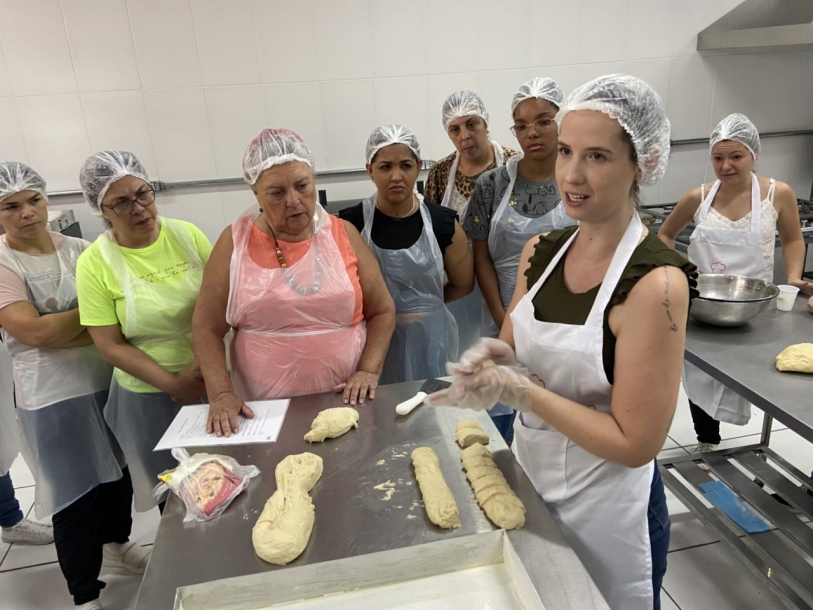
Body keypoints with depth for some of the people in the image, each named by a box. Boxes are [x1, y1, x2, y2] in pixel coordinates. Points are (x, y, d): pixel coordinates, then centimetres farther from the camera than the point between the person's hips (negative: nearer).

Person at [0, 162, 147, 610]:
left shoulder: (78, 250, 6)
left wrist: (63, 334, -11)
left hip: (109, 380, 5)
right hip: (54, 395, -5)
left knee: (118, 471, 19)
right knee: (75, 494, 4)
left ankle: (115, 543, 46)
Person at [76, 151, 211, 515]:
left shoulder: (187, 235, -5)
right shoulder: (94, 263, -10)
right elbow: (111, 346, -9)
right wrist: (172, 383, -16)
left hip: (213, 380, 2)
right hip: (150, 397, -1)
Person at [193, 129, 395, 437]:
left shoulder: (343, 234, -1)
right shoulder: (235, 242, -3)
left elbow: (382, 311, 4)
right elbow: (207, 327, 0)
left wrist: (368, 370, -8)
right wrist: (221, 394, -11)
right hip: (266, 411, 0)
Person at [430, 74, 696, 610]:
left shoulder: (656, 282, -24)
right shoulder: (540, 251, -5)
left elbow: (635, 443, -23)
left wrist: (520, 390, -26)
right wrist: (498, 357, -16)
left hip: (606, 508, -5)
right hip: (527, 480, 6)